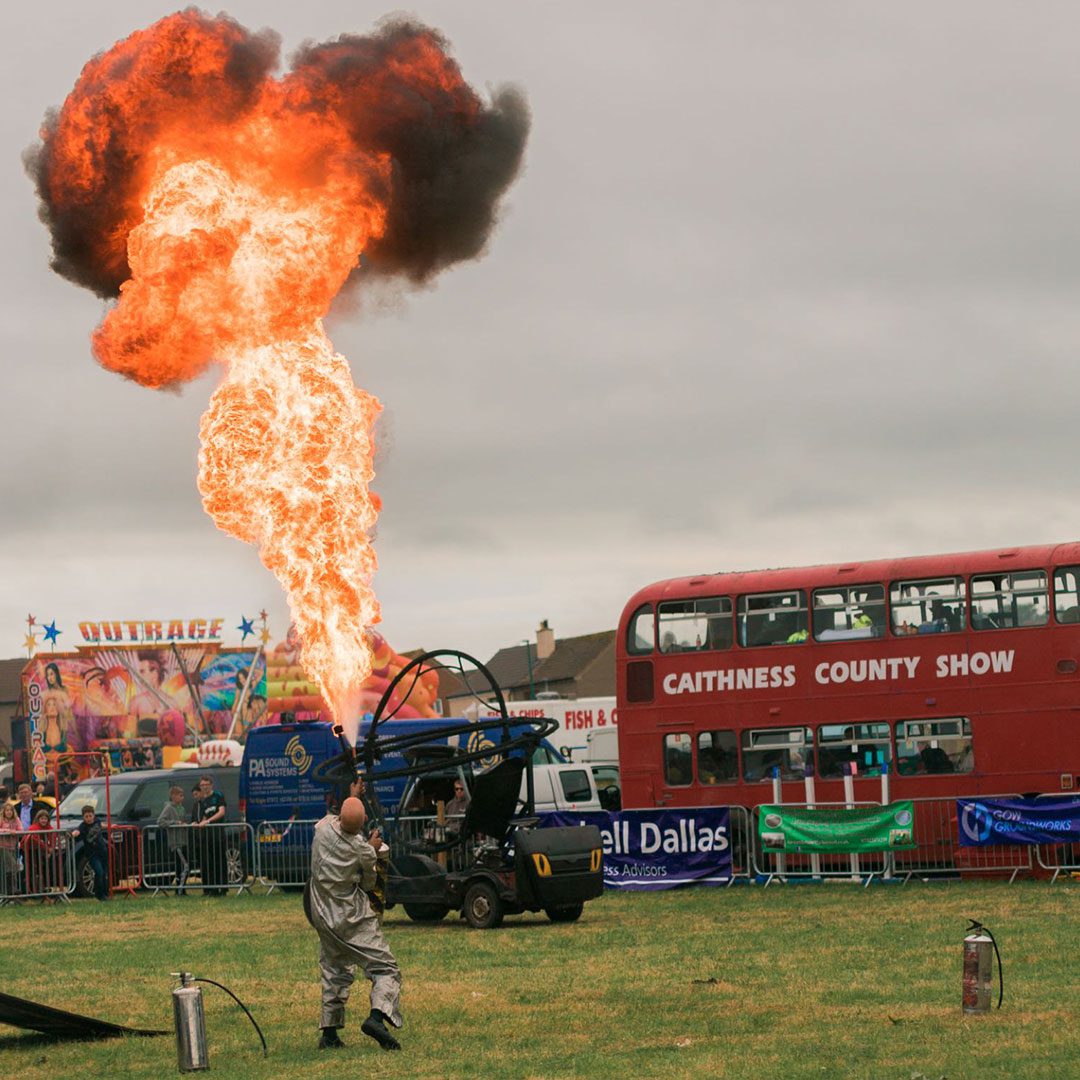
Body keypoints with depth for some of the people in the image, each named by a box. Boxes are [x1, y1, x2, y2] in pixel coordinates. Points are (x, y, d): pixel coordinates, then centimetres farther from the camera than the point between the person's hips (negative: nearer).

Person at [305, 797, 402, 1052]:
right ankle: (377, 1016, -27)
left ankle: (329, 1032, 17)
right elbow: (367, 884, -2)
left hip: (322, 914, 6)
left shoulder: (324, 827, -7)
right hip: (352, 917, -6)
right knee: (385, 968, -3)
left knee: (334, 971, 20)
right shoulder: (362, 851, -19)